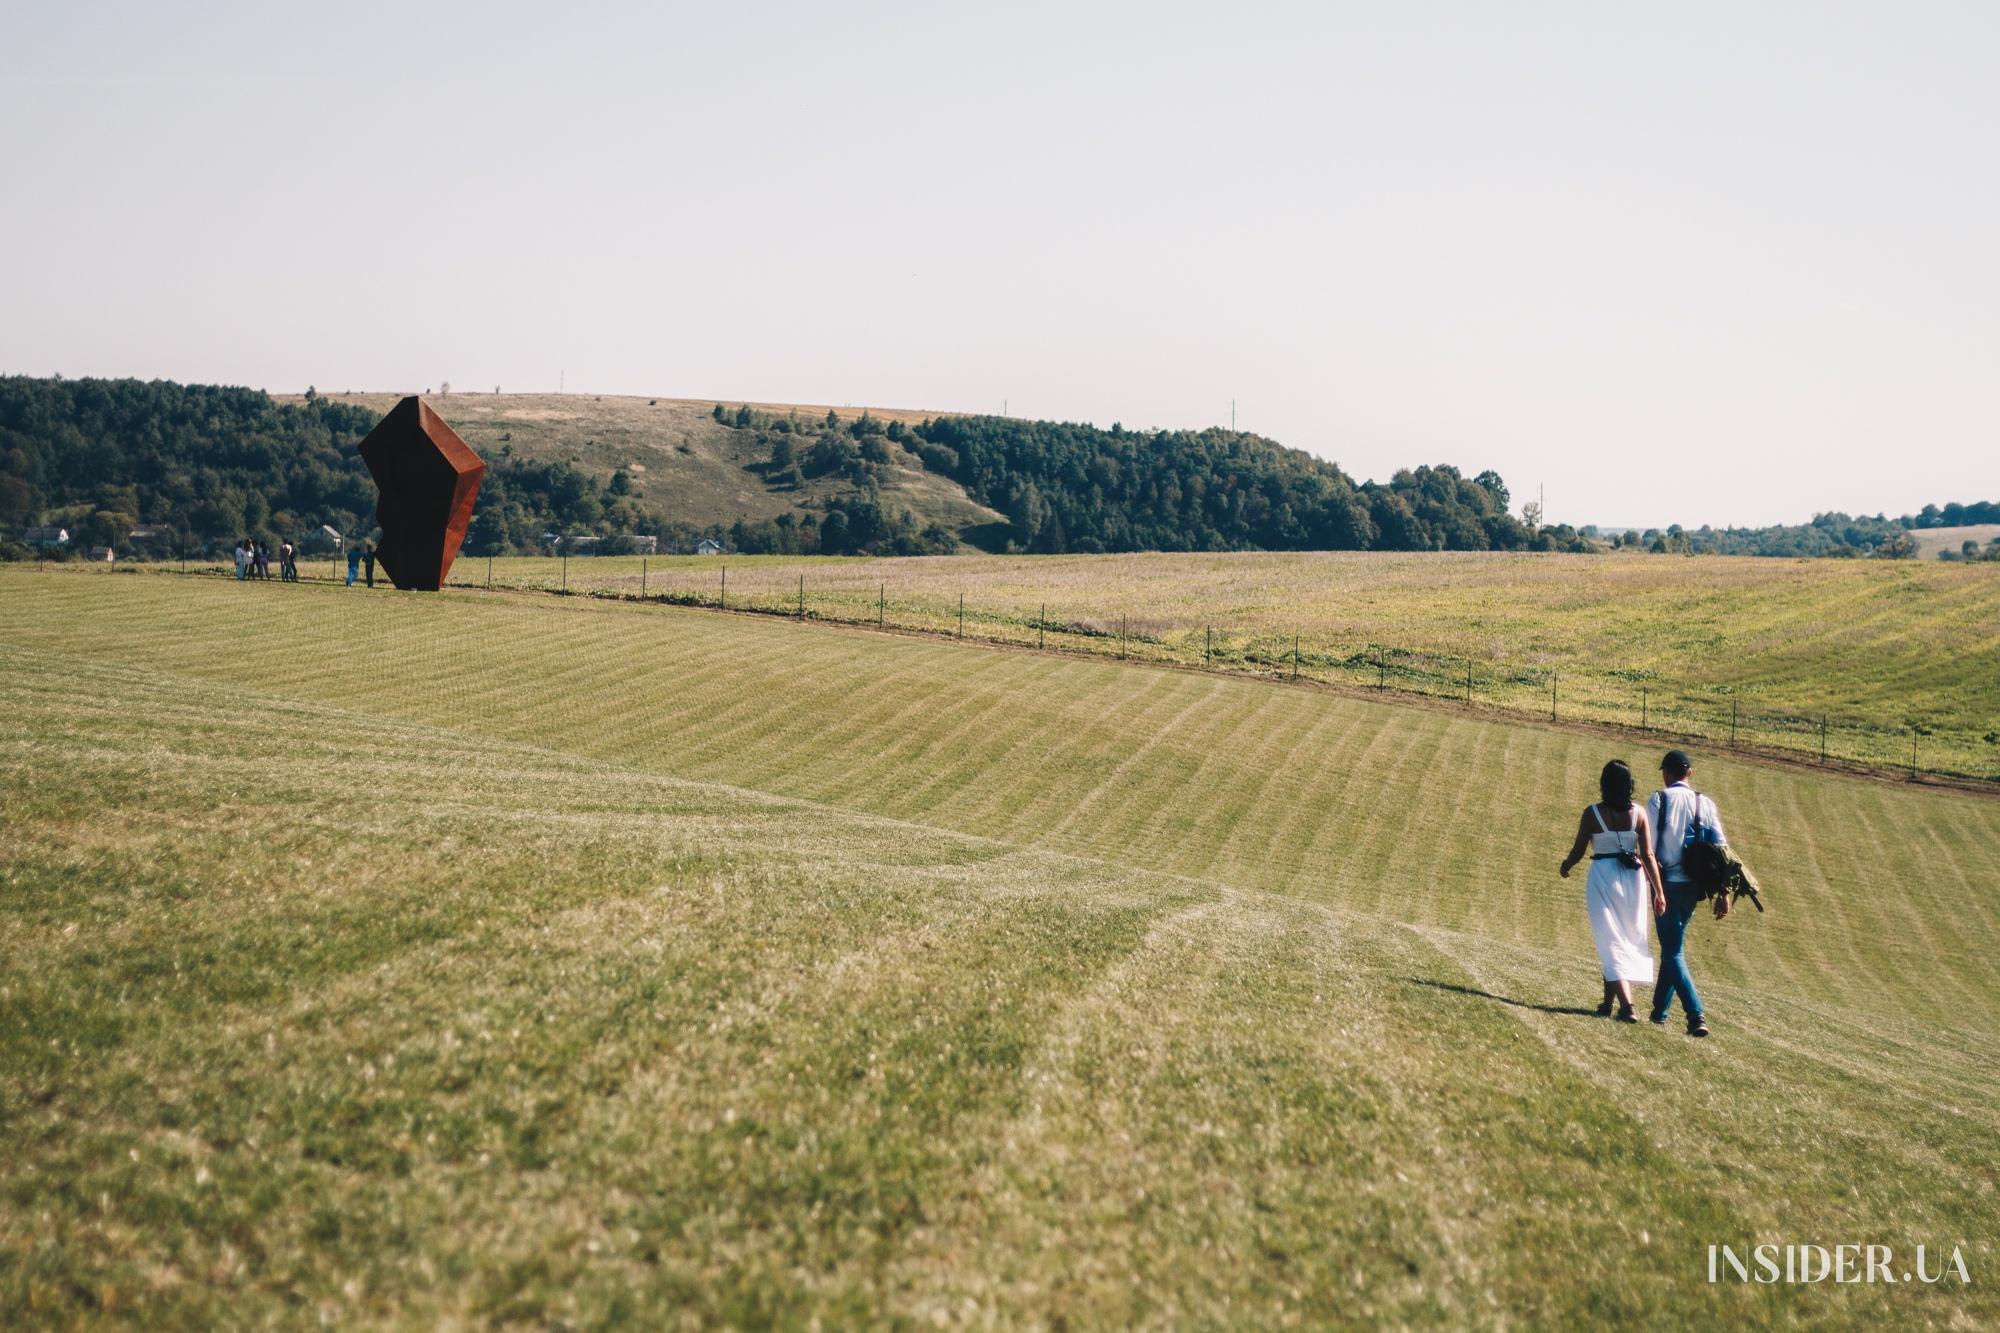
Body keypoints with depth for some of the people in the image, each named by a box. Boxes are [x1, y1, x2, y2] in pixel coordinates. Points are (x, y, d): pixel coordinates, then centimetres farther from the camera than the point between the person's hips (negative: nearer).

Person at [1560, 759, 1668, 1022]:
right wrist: (1658, 891, 1)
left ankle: (1626, 1005, -12)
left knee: (1611, 943, 1)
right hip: (1632, 879, 3)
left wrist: (1565, 867, 19)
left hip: (1603, 876, -3)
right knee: (1630, 941, 17)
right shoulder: (1638, 813, -3)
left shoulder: (1592, 813, -8)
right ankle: (1608, 1002, 25)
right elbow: (1648, 856, -4)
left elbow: (1578, 851, -3)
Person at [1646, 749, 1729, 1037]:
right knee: (1674, 946, 18)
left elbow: (1649, 846, -10)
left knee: (1673, 952, -4)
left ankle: (1696, 1015, -19)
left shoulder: (1657, 800, -5)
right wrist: (1723, 892, 2)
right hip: (1694, 884, 5)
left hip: (1668, 883, -5)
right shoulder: (1706, 804, 7)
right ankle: (1660, 1011, 25)